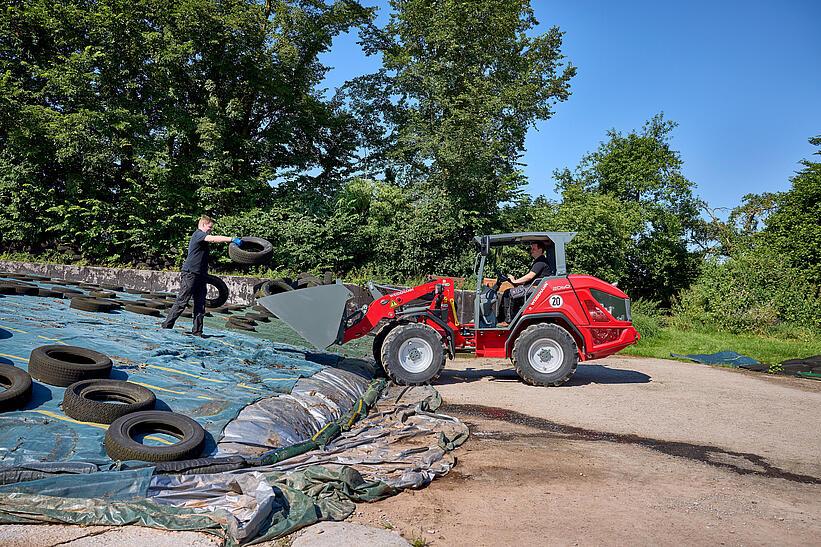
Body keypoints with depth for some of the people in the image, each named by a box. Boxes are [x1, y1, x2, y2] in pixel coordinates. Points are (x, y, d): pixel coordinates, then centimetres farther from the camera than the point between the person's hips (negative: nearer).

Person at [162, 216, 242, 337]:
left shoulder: (202, 238, 22)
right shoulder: (198, 234, -10)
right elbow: (214, 239, -24)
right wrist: (232, 239, -29)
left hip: (200, 275, 10)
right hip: (190, 273, -10)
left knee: (200, 304, 6)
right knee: (181, 302, -6)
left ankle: (197, 331, 8)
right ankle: (166, 326, 2)